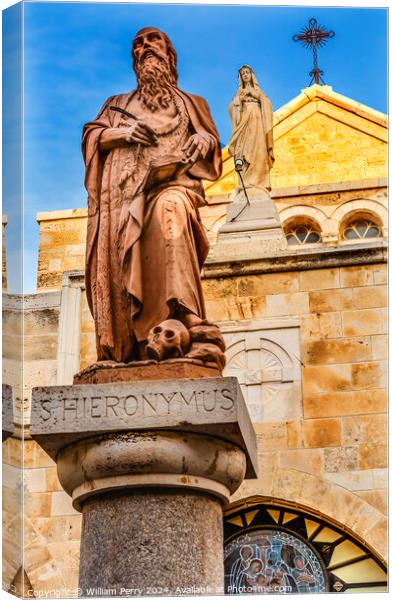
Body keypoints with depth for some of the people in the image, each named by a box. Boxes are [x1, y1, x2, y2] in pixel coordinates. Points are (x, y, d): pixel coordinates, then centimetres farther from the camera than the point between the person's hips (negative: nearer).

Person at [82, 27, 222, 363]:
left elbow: (212, 141, 22)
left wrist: (204, 140, -2)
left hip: (173, 181, -2)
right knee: (125, 261, -20)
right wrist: (121, 133, -1)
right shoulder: (120, 103, 32)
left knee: (169, 209, -39)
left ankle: (180, 313, -52)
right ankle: (130, 346, -26)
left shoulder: (190, 103, 30)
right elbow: (92, 135, 19)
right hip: (129, 189, 2)